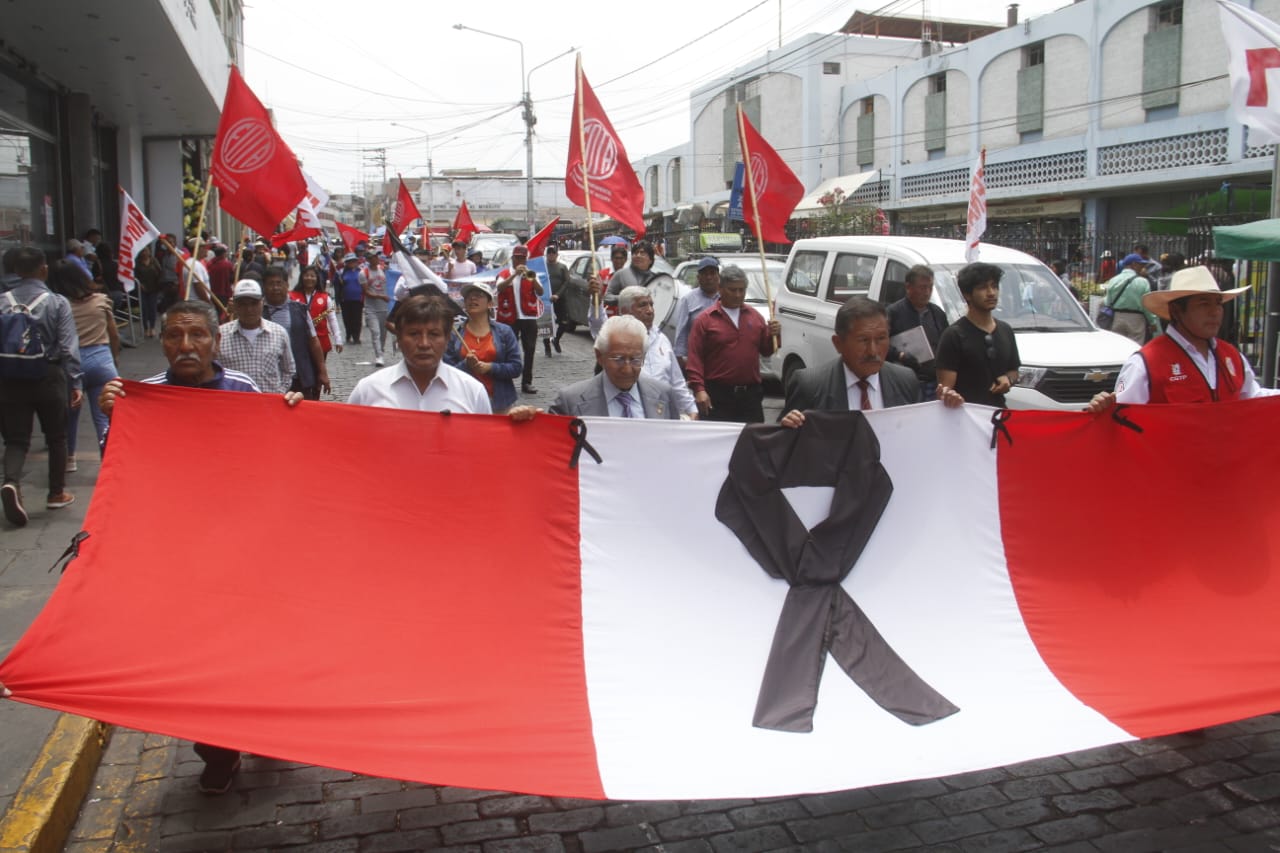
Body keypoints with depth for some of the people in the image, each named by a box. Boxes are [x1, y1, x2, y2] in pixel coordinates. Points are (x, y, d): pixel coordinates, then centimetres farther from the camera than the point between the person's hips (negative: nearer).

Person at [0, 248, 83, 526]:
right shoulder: (57, 303, -7)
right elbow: (69, 347, -12)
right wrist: (76, 383, -8)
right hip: (48, 377, -2)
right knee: (56, 437, 14)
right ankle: (57, 493, 24)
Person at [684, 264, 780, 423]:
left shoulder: (754, 316, 12)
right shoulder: (705, 319, -2)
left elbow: (766, 350, 17)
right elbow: (695, 357, -9)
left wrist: (773, 335, -4)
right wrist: (699, 389, -17)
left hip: (751, 394, 4)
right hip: (717, 395, -4)